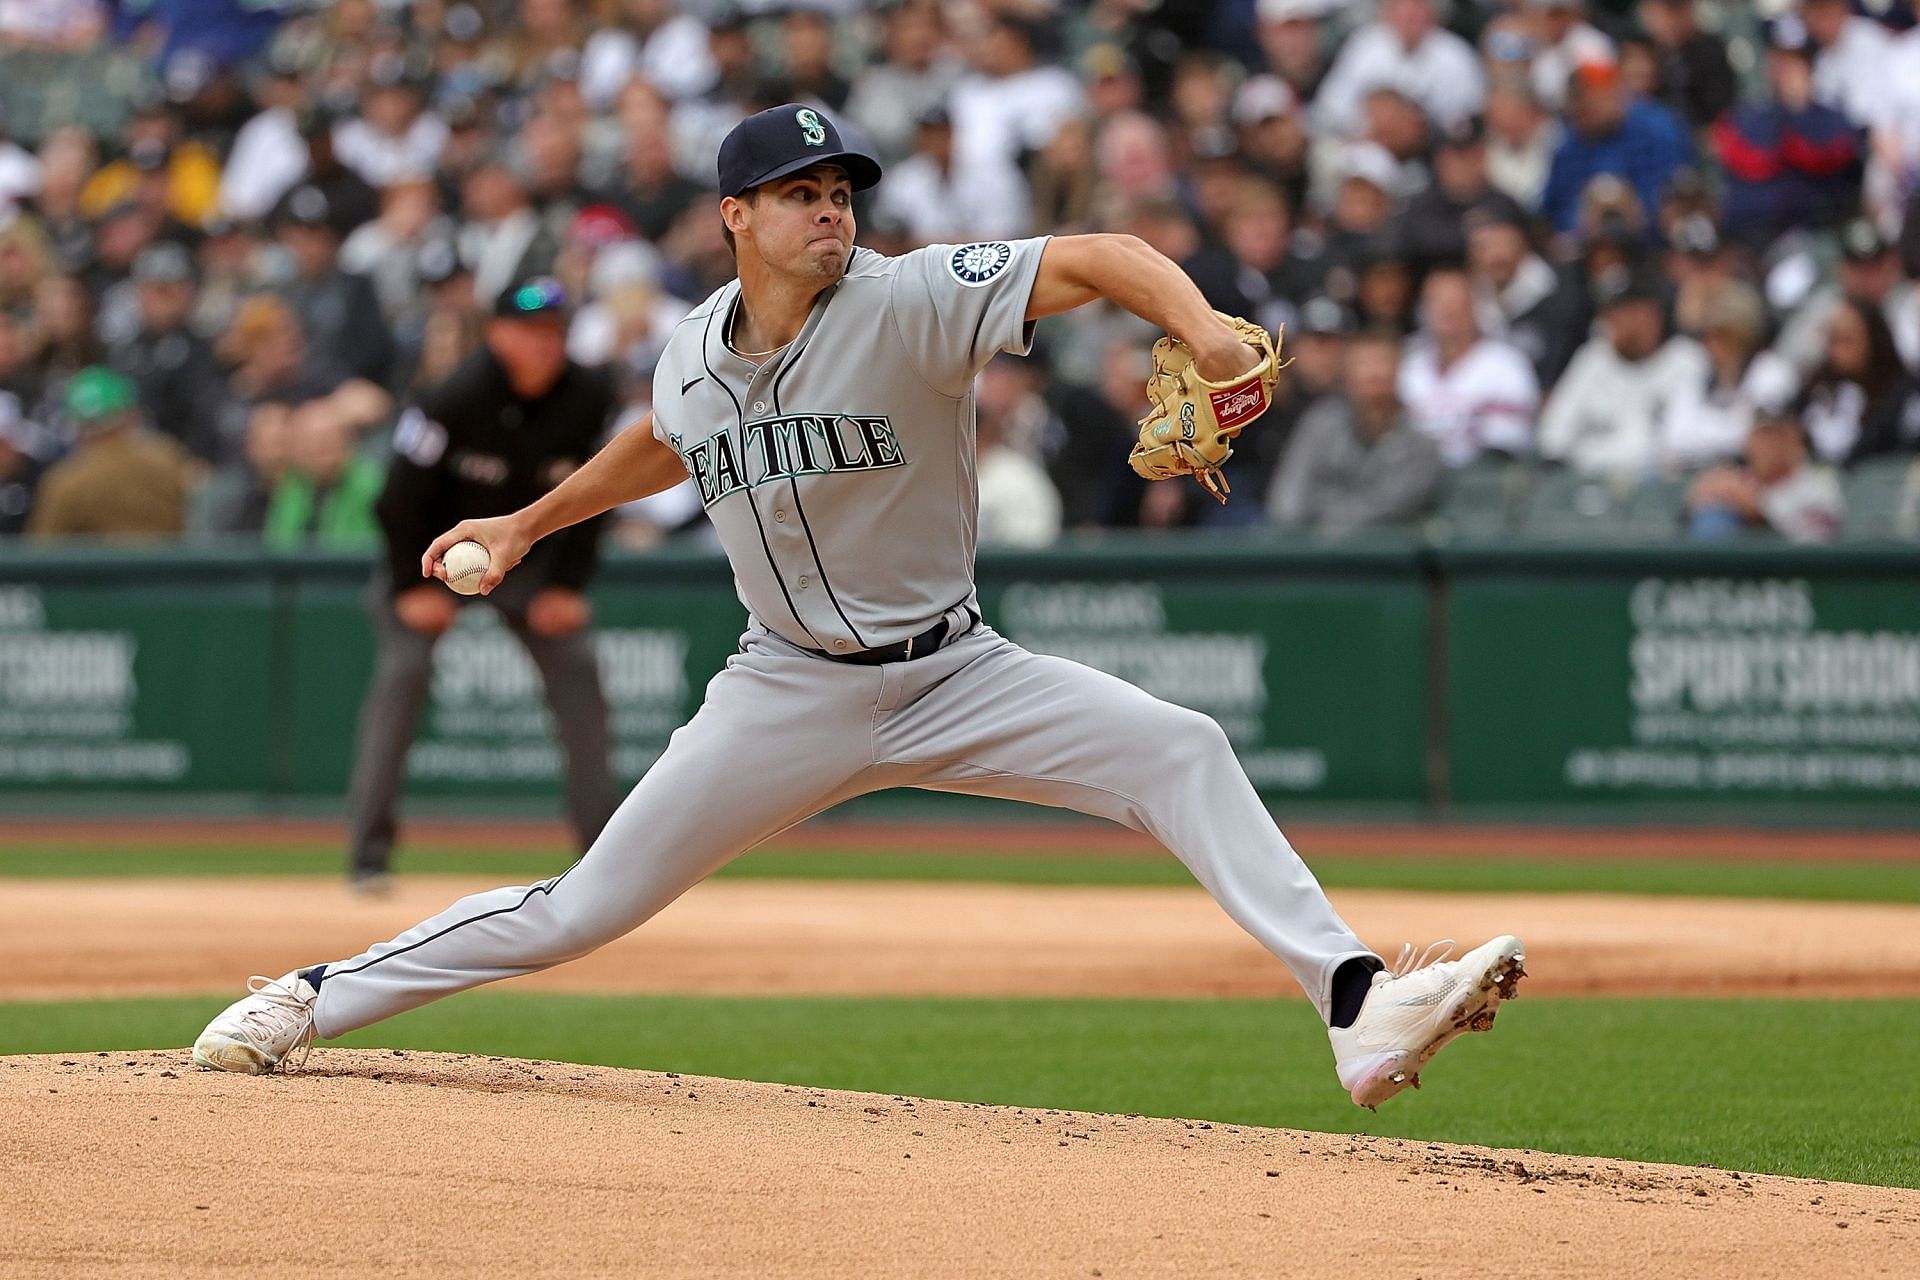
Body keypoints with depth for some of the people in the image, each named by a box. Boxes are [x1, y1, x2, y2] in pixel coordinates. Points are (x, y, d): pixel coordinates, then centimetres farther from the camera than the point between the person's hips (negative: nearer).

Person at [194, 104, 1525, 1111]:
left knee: (1180, 750, -25)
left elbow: (1094, 258, -29)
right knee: (583, 910, 2)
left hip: (952, 675, -2)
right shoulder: (696, 349, -2)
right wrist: (530, 523, 29)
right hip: (790, 694, 2)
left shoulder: (910, 302, -17)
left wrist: (1201, 327, -48)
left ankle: (1356, 1002, -31)